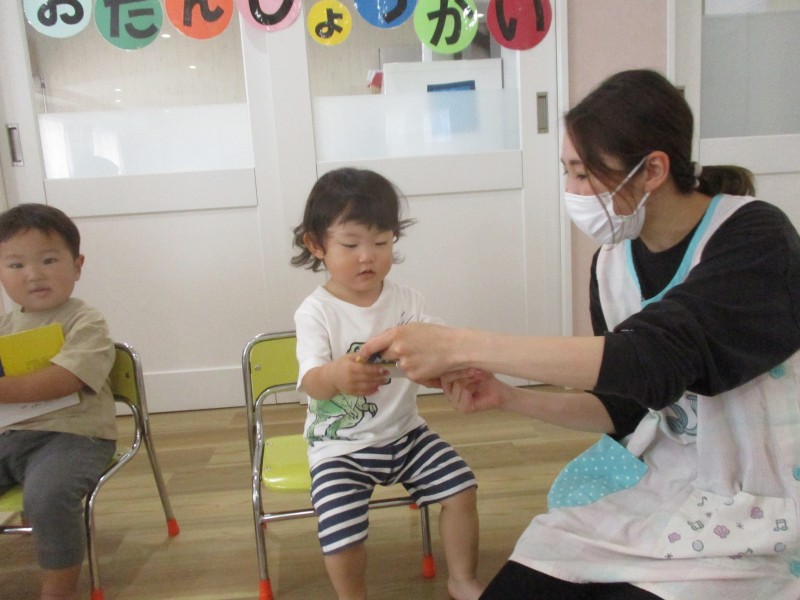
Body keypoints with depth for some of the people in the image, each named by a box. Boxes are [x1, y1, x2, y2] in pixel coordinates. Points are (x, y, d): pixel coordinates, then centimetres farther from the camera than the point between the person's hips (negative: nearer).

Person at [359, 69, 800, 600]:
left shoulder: (756, 239, -18)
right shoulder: (613, 260, -1)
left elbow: (656, 359, -34)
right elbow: (625, 406, 6)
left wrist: (461, 345, -35)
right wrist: (508, 397, -9)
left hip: (755, 509, -4)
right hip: (657, 481, 5)